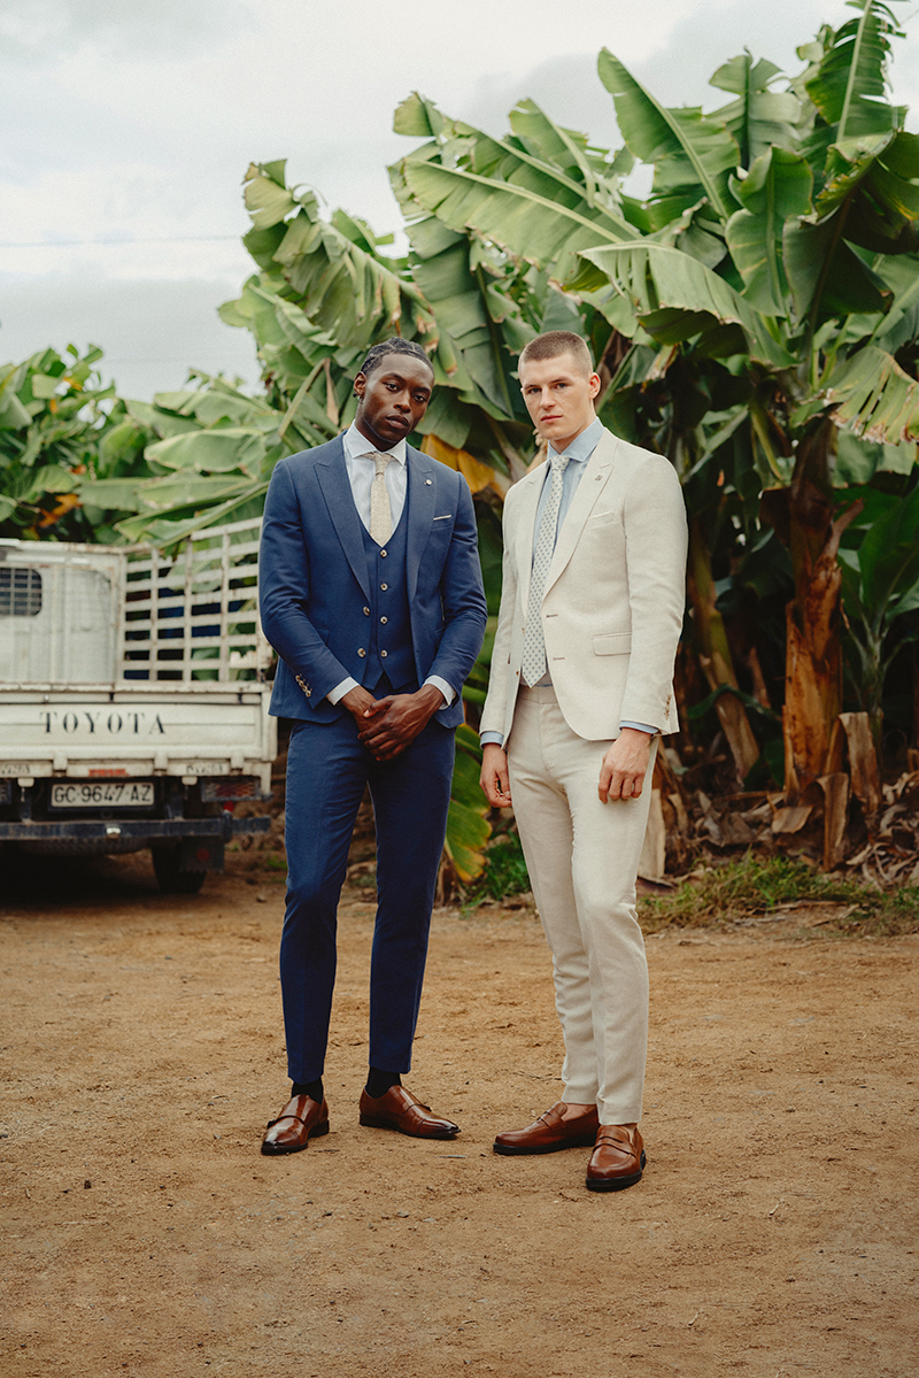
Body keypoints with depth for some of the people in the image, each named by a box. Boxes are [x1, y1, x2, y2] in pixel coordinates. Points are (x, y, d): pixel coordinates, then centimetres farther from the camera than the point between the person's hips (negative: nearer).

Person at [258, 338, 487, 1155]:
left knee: (409, 904, 3)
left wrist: (429, 696, -8)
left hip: (420, 715, 3)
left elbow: (468, 610, 9)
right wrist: (349, 697, -10)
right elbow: (281, 602, -1)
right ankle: (306, 1093, 1)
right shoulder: (298, 479, 6)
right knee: (311, 897, -9)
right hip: (328, 712, -3)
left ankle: (387, 1085, 13)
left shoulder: (449, 491, 14)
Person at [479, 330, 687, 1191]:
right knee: (562, 926, 7)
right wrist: (494, 737, 15)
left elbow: (658, 610, -9)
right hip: (534, 725, 7)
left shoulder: (642, 476, -1)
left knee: (603, 907, -17)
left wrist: (636, 730, -18)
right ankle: (581, 1102, 14)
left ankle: (621, 1120, -11)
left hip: (605, 721, -7)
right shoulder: (521, 497, 21)